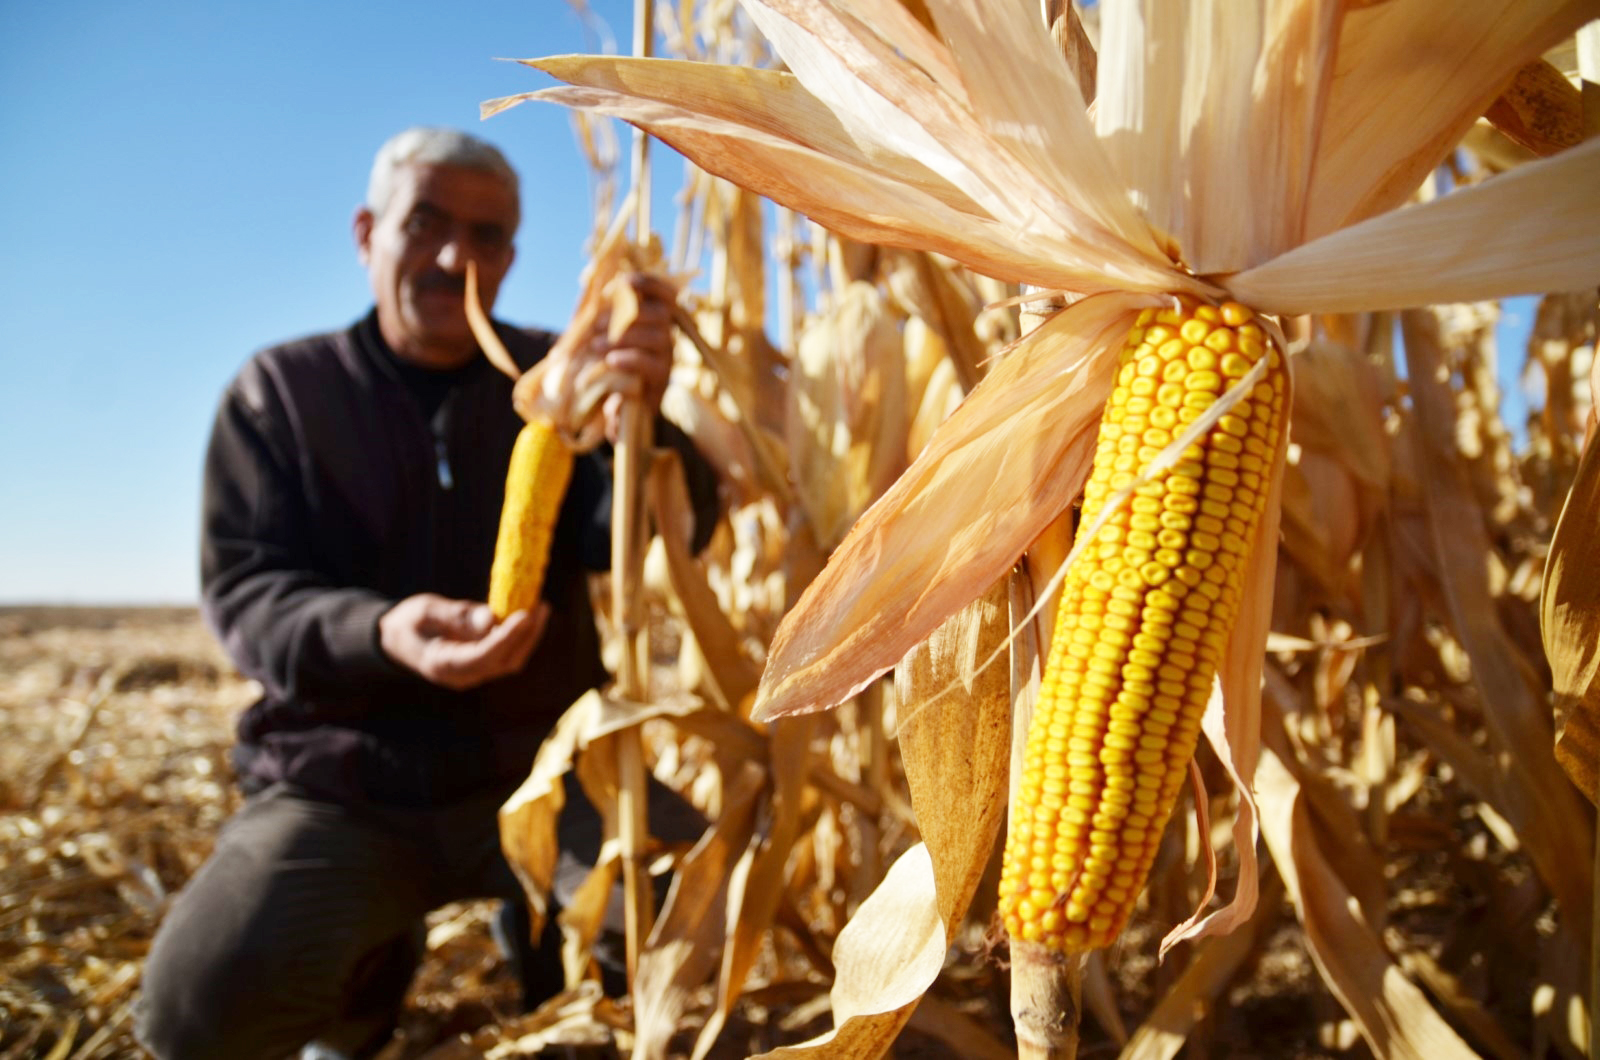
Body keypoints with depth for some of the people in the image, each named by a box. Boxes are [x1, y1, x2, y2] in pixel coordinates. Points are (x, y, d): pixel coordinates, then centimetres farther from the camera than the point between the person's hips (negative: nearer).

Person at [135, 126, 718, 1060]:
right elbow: (244, 590, -7)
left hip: (537, 767, 1)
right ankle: (368, 956, 11)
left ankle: (543, 913, 13)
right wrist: (379, 633, -29)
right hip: (342, 786, 0)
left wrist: (642, 418, -36)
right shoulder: (281, 389, 2)